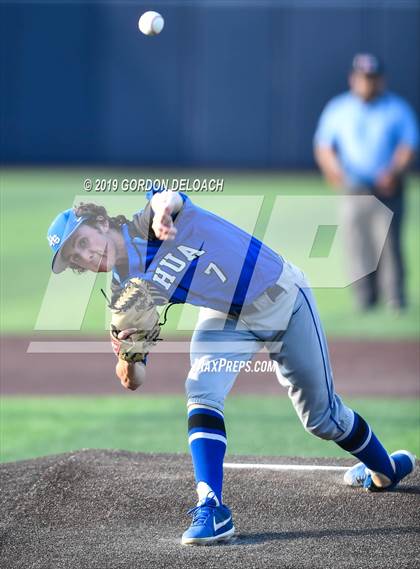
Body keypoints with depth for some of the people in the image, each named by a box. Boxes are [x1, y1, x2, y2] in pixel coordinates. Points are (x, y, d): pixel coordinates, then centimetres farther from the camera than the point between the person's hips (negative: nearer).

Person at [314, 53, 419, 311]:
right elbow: (323, 146, 10)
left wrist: (394, 172, -20)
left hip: (388, 191, -2)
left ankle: (397, 304, -8)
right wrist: (333, 169, -12)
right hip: (353, 191, 2)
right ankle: (365, 304, 5)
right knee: (357, 249, -2)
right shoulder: (337, 109, 12)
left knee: (389, 246, -11)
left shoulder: (398, 109, 5)